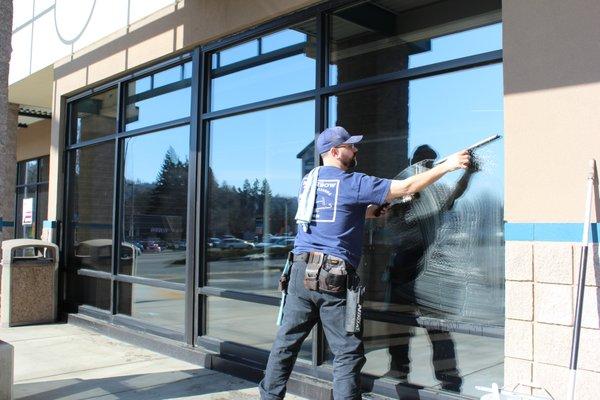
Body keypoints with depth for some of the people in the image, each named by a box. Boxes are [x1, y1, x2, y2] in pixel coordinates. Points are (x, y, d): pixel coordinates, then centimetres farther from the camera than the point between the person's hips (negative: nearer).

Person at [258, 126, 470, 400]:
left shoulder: (307, 181, 14)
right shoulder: (352, 183, -5)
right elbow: (405, 188, -4)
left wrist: (370, 211, 21)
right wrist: (448, 165, 4)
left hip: (300, 270, 6)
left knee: (286, 341, 14)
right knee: (348, 352, 3)